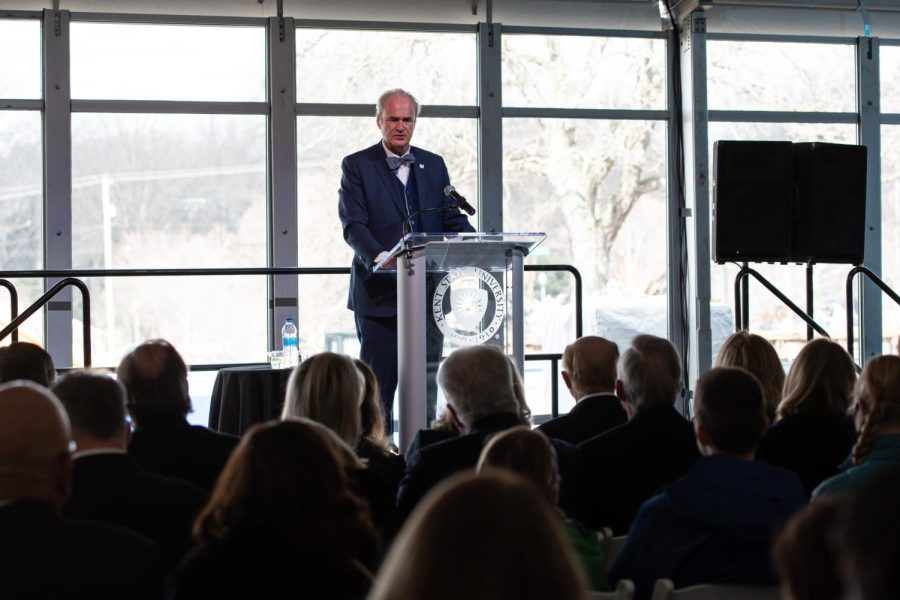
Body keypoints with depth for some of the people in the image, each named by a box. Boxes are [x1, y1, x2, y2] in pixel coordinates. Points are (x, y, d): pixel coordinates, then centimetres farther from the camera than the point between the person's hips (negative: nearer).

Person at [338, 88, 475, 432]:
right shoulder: (357, 166, 1)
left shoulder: (434, 165, 15)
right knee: (378, 389, -2)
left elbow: (452, 219, 12)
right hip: (379, 296, -4)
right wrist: (378, 257, -29)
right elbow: (353, 225, -10)